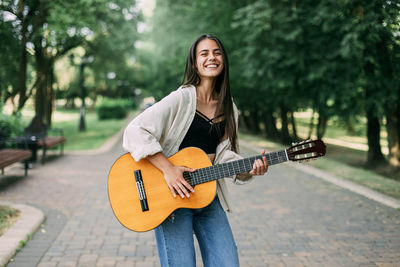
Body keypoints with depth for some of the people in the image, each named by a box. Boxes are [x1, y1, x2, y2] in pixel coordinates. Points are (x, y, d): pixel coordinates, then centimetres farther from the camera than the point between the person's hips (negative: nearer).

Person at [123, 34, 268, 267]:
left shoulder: (228, 108, 11)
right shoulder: (181, 99, -9)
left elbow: (223, 154, 10)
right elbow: (135, 132, -16)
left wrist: (250, 168, -9)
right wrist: (169, 169, -22)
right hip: (171, 195, -5)